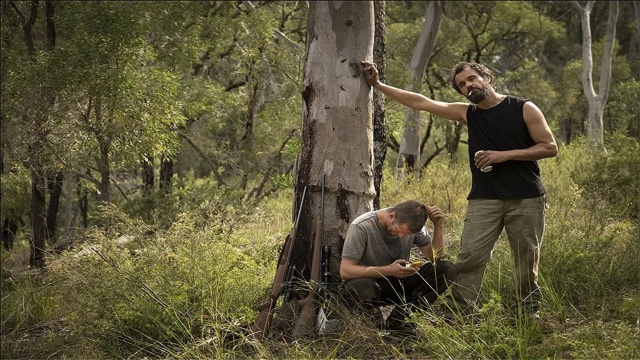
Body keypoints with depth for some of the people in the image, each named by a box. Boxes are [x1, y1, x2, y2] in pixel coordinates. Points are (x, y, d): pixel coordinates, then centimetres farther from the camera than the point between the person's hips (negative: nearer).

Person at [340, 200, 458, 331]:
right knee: (361, 287, -43)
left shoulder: (411, 224, -8)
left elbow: (434, 256, -3)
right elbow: (345, 271, -27)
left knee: (447, 269, -15)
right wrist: (388, 270, -35)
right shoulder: (361, 227, -23)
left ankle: (396, 322, -13)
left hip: (398, 283, 5)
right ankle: (379, 326, -10)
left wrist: (438, 226, -18)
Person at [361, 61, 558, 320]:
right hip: (484, 200, 2)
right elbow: (420, 102, 10)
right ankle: (455, 317, -8)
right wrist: (377, 85, 7)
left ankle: (529, 315, 16)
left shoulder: (524, 109, 0)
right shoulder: (468, 114, 10)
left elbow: (550, 147, -2)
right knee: (469, 257, -9)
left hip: (526, 200, -2)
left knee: (527, 262, 2)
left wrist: (505, 155, -11)